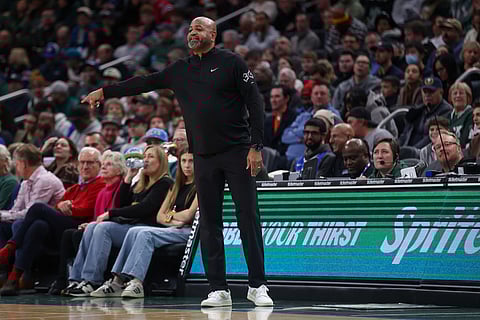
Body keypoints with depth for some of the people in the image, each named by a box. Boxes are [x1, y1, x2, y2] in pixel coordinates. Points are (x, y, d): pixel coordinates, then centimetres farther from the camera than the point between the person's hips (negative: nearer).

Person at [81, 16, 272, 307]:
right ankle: (219, 290, 5)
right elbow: (145, 83, 21)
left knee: (248, 217, -5)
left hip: (238, 152, -5)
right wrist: (105, 92, 20)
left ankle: (258, 286, 0)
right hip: (204, 157, 5)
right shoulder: (181, 70, 13)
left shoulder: (231, 63, -1)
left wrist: (256, 147, -11)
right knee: (209, 223, 2)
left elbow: (255, 103, -4)